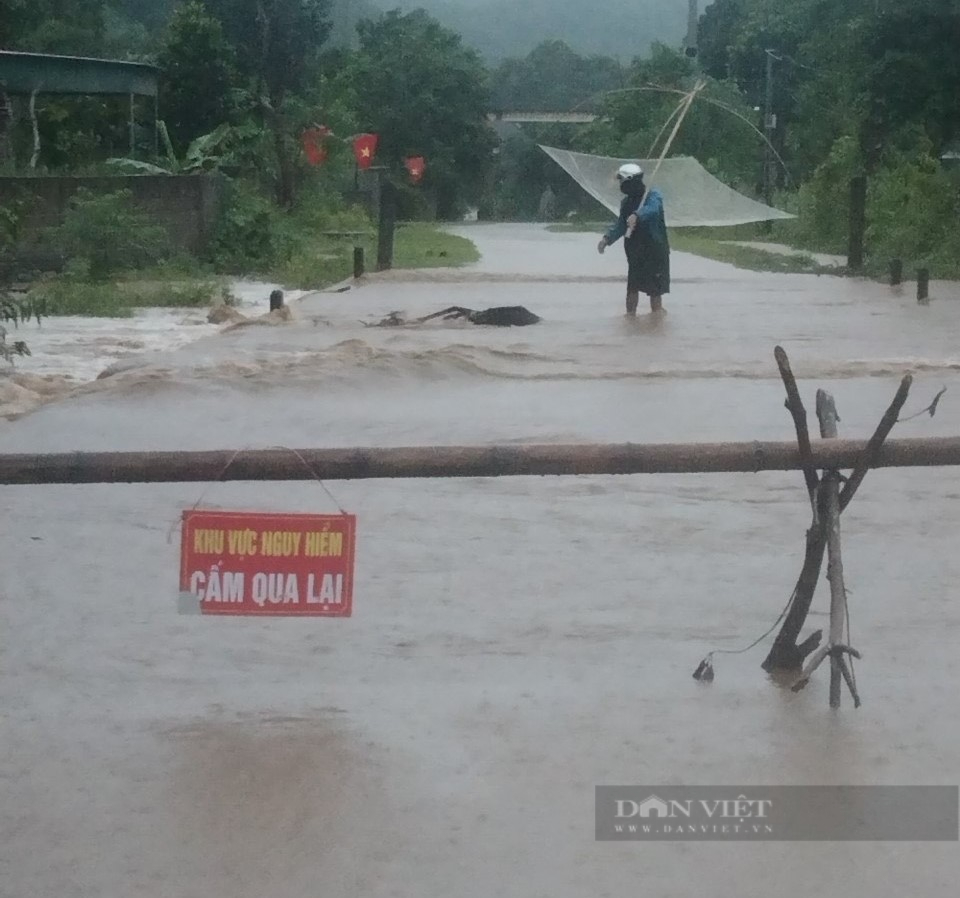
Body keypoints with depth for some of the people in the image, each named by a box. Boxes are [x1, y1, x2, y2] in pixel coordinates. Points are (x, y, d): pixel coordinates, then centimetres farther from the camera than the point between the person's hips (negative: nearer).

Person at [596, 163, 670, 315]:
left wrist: (637, 215, -53)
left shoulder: (653, 196, -12)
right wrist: (607, 238, -2)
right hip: (635, 252, 7)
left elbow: (652, 209, -34)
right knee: (632, 287, 12)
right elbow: (621, 225, 14)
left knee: (655, 290, -3)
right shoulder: (627, 201, 10)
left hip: (655, 252, -7)